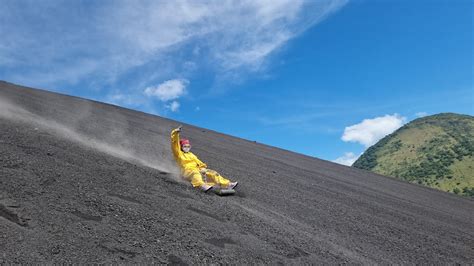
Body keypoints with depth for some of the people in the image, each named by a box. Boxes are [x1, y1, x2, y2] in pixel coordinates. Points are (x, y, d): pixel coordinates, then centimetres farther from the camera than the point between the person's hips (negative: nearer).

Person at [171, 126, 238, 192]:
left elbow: (198, 162, 20)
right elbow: (174, 143, 0)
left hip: (197, 170, 6)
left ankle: (227, 184, -24)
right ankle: (202, 186, -69)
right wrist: (176, 132, -13)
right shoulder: (178, 154, 13)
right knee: (195, 173, -39)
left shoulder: (191, 155, 31)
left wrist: (202, 167, -3)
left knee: (212, 173, -12)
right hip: (188, 171, -6)